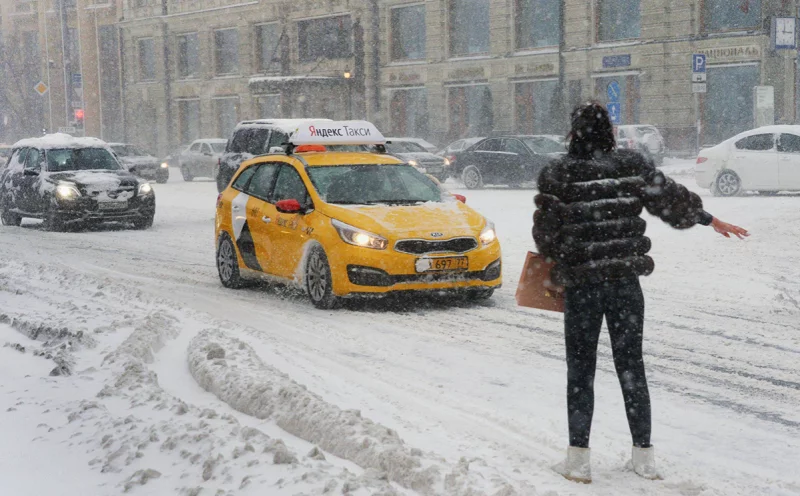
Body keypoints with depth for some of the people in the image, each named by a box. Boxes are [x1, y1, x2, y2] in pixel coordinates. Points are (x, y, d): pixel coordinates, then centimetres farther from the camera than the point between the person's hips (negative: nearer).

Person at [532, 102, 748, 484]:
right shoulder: (632, 165, -2)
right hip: (626, 280, 3)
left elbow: (545, 231, -6)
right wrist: (711, 221, 20)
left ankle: (578, 460, 9)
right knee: (631, 364, 12)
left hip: (580, 284, -2)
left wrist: (556, 258, 15)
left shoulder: (558, 175, -9)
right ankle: (644, 457, 18)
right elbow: (671, 199, 5)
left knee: (580, 369, 8)